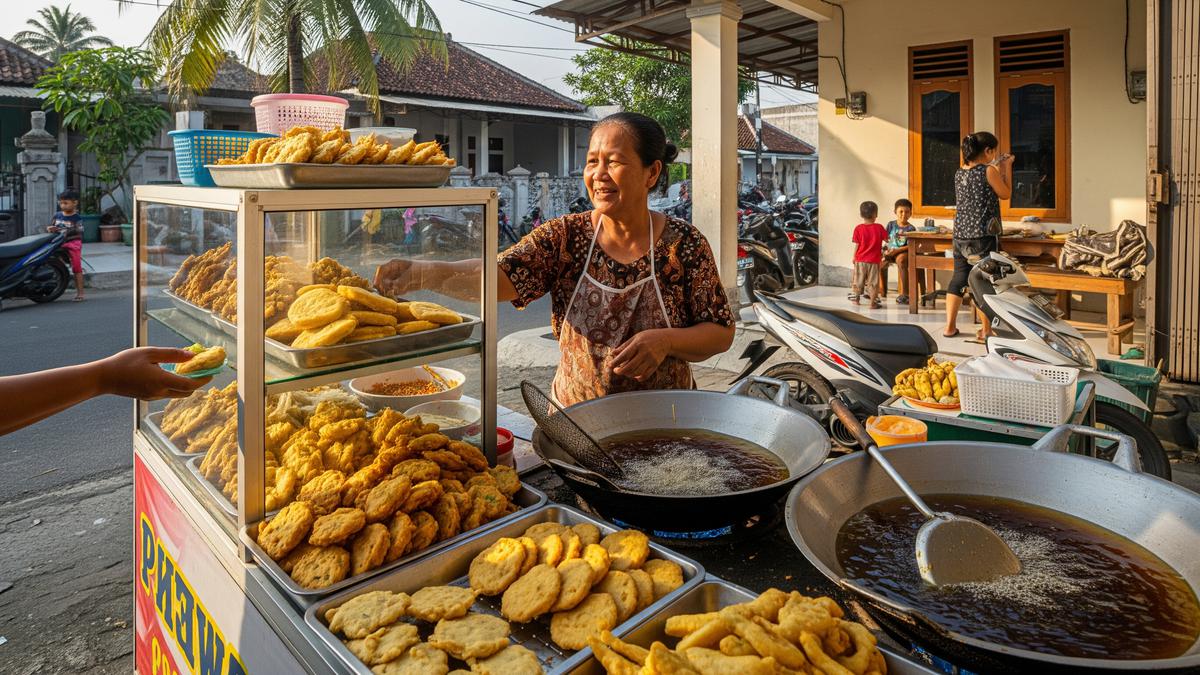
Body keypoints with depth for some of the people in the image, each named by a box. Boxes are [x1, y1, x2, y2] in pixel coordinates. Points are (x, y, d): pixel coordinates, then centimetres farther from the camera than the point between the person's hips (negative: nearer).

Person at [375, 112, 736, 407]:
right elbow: (498, 275, -19)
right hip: (574, 420, 1)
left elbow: (721, 332, -2)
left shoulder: (683, 244, -6)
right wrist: (423, 272, -37)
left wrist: (665, 340, -21)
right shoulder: (564, 236, -4)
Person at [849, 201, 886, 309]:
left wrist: (854, 257, 6)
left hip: (860, 259, 1)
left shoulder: (858, 228, -7)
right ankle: (873, 303, 2)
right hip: (874, 260, -1)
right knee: (873, 282, 3)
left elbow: (857, 245, -5)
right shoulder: (879, 227, -7)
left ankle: (856, 299, 28)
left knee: (858, 280, 15)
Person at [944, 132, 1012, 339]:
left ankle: (950, 326, 13)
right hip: (984, 236, -6)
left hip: (960, 235, 6)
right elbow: (1005, 194, 2)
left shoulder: (959, 172, 8)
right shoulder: (989, 170, -10)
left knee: (958, 278, 12)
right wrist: (1007, 167, 11)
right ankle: (986, 330, 10)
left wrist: (998, 168, 24)